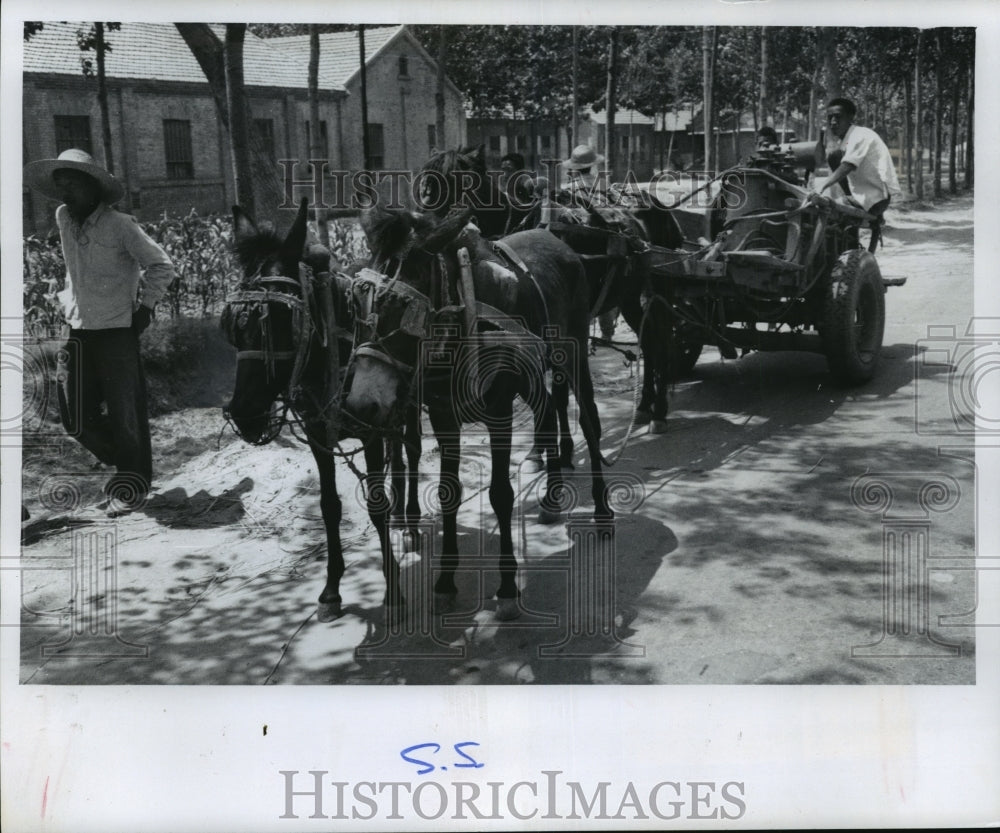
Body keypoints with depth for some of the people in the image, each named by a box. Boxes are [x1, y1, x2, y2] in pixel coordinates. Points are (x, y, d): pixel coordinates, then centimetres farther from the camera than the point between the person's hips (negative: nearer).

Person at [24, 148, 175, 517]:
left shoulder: (120, 226, -12)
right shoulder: (63, 219, 4)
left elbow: (161, 266, -4)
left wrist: (144, 306, -6)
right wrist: (68, 302, 16)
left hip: (117, 331, -6)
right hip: (78, 332, 6)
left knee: (124, 414, 0)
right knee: (77, 420, 6)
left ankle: (132, 483, 18)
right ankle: (125, 466, 28)